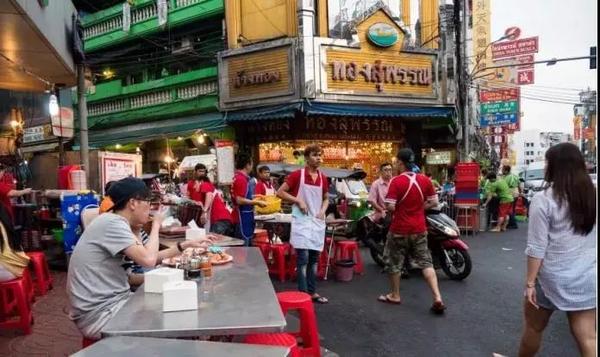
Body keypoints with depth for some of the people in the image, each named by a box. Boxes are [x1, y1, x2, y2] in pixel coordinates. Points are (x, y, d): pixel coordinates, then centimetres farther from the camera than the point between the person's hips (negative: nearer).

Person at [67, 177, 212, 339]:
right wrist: (156, 225, -14)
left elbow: (149, 257, 13)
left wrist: (186, 245, 9)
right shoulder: (113, 223, -20)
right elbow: (148, 260, -29)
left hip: (110, 301, 9)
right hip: (99, 312, -9)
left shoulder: (116, 222, 9)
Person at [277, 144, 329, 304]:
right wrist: (298, 201, -14)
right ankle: (303, 294, 3)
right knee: (303, 258, -7)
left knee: (314, 258, 11)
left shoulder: (323, 178, 6)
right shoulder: (297, 174, -8)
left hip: (317, 222, 5)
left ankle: (312, 292, 22)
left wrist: (323, 210, 0)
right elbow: (280, 192, -6)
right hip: (301, 221, -5)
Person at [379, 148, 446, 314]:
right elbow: (433, 202, 5)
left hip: (400, 229, -4)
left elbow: (390, 206, -20)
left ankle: (395, 295, 27)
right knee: (426, 262, 10)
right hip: (419, 229, 4)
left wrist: (399, 208, 2)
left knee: (394, 262, 14)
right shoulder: (425, 180, -1)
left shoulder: (396, 181, -16)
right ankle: (438, 299, 1)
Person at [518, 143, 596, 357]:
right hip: (588, 279, 5)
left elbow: (537, 248, -16)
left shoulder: (544, 199, -16)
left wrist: (530, 283, -9)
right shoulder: (593, 195, 0)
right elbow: (591, 238, 9)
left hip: (553, 279, -4)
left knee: (534, 327, 16)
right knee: (587, 337, 10)